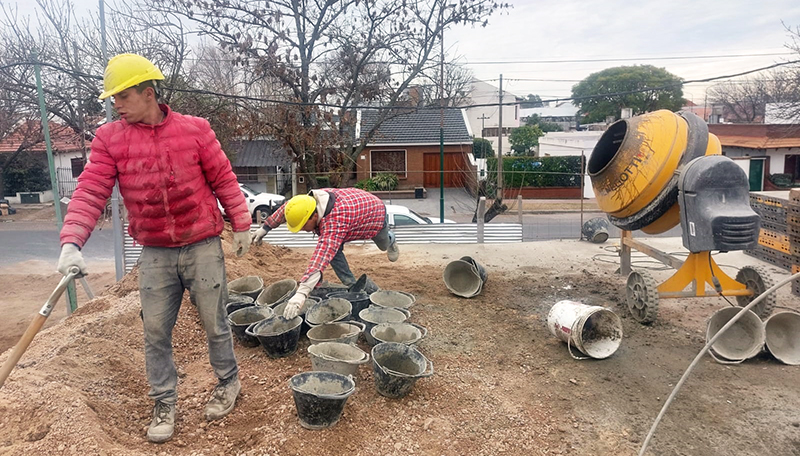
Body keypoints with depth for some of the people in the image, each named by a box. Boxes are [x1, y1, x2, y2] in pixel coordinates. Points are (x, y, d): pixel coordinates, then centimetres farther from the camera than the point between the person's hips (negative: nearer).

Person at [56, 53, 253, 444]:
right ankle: (164, 405, 27)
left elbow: (224, 180, 1)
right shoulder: (109, 139, -1)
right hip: (154, 253, 2)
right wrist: (71, 242, -22)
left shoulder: (195, 129, -3)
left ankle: (228, 382, 33)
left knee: (214, 323, 9)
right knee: (155, 331, 8)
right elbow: (90, 192, -9)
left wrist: (241, 225, 3)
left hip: (203, 246, -2)